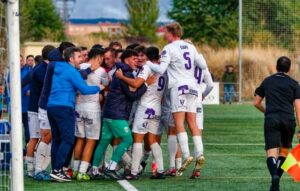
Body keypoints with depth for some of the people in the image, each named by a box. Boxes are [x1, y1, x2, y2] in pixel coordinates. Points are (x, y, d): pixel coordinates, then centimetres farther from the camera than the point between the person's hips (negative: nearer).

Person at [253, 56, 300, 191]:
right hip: (288, 119, 0)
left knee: (271, 153, -10)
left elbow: (256, 103, 19)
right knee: (284, 151, 17)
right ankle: (276, 180, 7)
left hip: (271, 119, 0)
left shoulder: (267, 81, 16)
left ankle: (274, 175, -38)